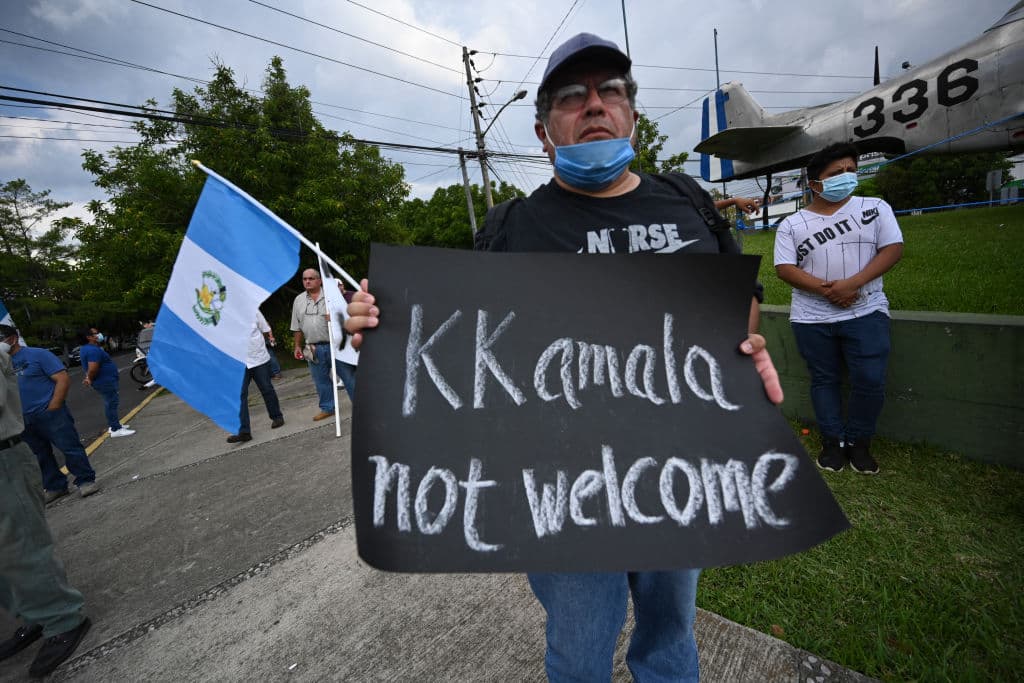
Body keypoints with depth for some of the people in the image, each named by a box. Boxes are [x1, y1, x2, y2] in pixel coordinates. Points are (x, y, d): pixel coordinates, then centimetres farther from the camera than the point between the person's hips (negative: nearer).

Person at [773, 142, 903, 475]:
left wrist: (852, 283, -18)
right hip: (812, 318, 0)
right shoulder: (791, 224, 2)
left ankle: (859, 441, 17)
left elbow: (893, 248, -2)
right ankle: (833, 441, 22)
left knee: (870, 380, -4)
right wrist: (825, 289, -19)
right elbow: (784, 268, -6)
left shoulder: (875, 207, 6)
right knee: (824, 380, 8)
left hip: (866, 312, 0)